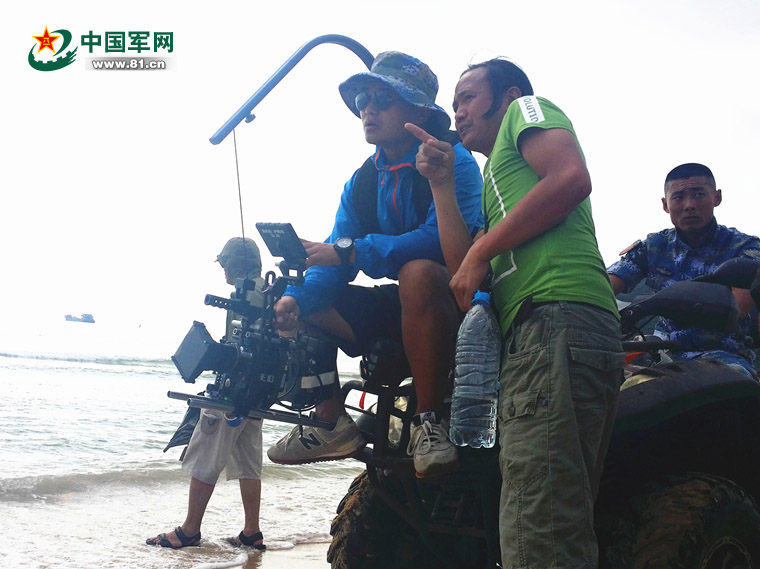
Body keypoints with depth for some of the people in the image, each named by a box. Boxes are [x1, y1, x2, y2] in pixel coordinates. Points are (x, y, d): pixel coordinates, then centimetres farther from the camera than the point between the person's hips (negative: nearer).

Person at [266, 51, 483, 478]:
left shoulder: (452, 161, -12)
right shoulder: (363, 182, 10)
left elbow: (444, 238, -28)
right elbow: (332, 257, 4)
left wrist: (348, 251, -29)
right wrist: (296, 297, -18)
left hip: (454, 302, -7)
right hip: (401, 308, 8)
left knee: (418, 272, -39)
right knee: (299, 306, 1)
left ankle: (429, 422, -29)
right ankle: (333, 423, 5)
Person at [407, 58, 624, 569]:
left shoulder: (527, 110, 15)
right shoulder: (495, 180, 37)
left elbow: (572, 178, -7)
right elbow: (465, 274, 23)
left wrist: (481, 251, -3)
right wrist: (441, 182, 25)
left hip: (556, 319, -10)